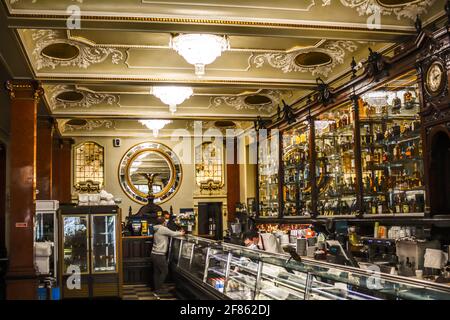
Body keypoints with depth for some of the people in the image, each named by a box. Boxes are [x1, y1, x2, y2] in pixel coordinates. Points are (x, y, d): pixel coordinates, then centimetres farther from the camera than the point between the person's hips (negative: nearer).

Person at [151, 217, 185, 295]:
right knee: (165, 271, 1)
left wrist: (179, 232, 20)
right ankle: (158, 289, 2)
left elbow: (170, 233, 20)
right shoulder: (163, 228, -12)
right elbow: (172, 234, -5)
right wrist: (181, 233, 13)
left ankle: (156, 288, 17)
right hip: (159, 255, -9)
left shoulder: (157, 230, 17)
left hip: (154, 254, 9)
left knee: (156, 272, 12)